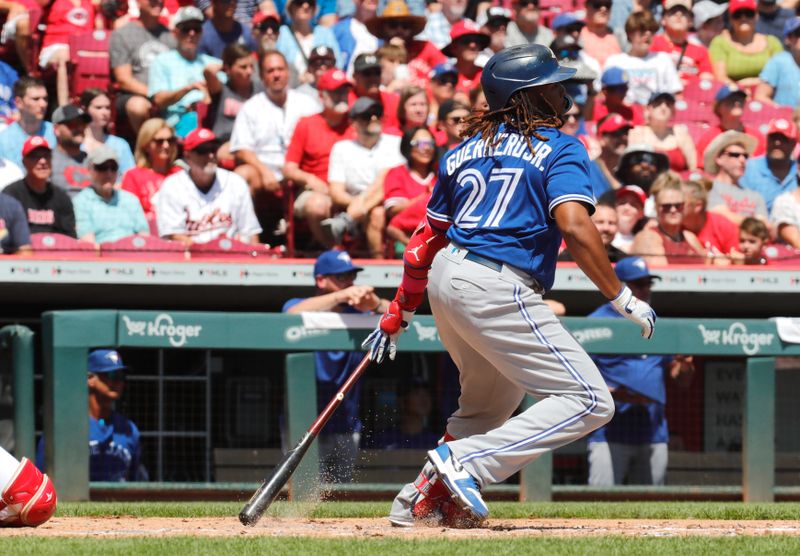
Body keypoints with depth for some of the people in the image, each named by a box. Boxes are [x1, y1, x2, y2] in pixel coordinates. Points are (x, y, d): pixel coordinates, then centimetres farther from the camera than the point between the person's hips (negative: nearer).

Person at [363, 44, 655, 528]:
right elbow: (575, 227, -16)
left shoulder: (467, 149, 20)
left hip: (445, 279, 8)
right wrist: (623, 298, -12)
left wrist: (399, 315, 28)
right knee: (589, 401, -9)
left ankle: (423, 498, 22)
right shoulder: (560, 148, 0)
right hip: (497, 290, -8)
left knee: (489, 404, 30)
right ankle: (464, 462, -17)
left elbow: (428, 239, 22)